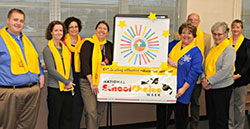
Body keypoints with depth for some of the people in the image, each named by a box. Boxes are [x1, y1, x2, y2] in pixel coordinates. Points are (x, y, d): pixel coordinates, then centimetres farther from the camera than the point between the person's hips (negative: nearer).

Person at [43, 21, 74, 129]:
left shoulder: (65, 48, 14)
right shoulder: (47, 49, -4)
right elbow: (51, 70, -12)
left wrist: (70, 81, -2)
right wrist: (66, 82, -12)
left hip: (68, 88, 6)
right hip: (55, 88, -5)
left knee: (67, 118, 9)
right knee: (54, 117, 4)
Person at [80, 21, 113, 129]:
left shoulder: (109, 46, 11)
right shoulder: (88, 44, -3)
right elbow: (85, 64, -9)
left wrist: (106, 63, -5)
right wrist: (92, 83, -14)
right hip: (88, 82, -5)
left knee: (100, 111, 9)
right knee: (91, 111, -12)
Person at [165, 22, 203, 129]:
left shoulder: (196, 52, -5)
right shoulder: (174, 45, 9)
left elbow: (193, 72, -11)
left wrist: (184, 88, -16)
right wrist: (169, 60, -15)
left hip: (181, 89, -4)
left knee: (180, 116, 9)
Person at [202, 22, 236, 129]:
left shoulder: (229, 50, -10)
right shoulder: (212, 49, 11)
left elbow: (226, 70, -20)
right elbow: (205, 65, 12)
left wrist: (209, 81, -18)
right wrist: (203, 78, -7)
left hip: (222, 88, -7)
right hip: (209, 88, 7)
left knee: (221, 119, 3)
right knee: (211, 116, 15)